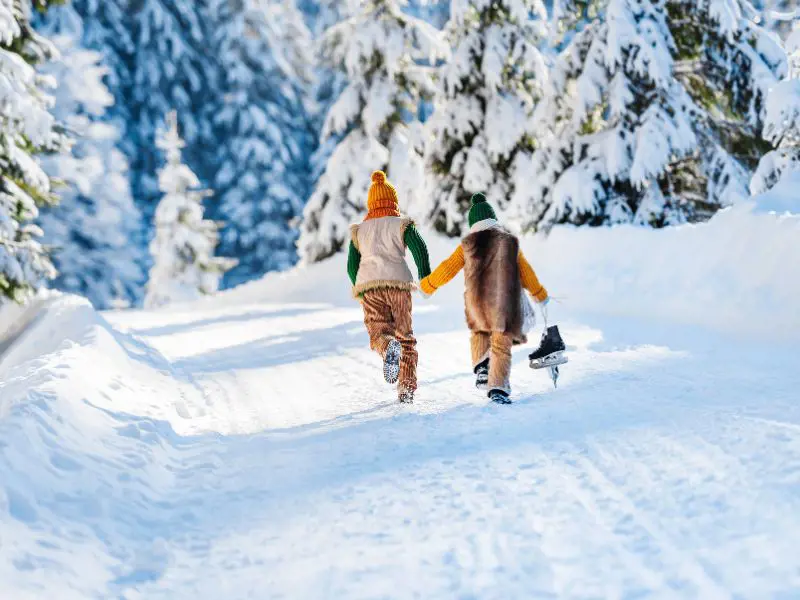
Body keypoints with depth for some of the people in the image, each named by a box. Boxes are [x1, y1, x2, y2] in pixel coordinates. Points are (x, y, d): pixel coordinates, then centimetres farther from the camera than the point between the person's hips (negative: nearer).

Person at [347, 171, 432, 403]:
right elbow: (419, 247, -5)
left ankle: (389, 348, -45)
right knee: (404, 335, 11)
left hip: (368, 284, 1)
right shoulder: (402, 224, 12)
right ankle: (406, 388, 4)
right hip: (398, 282, -1)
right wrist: (426, 279, 2)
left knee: (378, 333, -8)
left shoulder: (358, 230, 20)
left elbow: (352, 266, 18)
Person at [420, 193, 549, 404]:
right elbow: (525, 272, 13)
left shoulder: (468, 244, 4)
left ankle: (481, 368, 5)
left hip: (477, 300, 1)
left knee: (479, 331, 28)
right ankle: (498, 388, -8)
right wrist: (540, 295, 28)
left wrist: (427, 285, 25)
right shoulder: (510, 241, 7)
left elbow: (448, 268, 8)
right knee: (502, 346, 6)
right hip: (506, 301, 0)